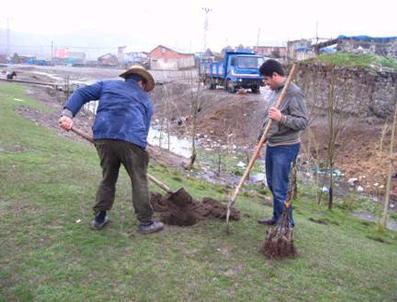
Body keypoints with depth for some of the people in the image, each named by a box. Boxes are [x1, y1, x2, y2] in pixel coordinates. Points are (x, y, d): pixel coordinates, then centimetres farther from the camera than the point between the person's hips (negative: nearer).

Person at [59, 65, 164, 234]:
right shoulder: (145, 100, 23)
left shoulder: (107, 85, 26)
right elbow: (144, 128, 17)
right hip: (131, 140, -2)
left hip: (103, 137, 3)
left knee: (108, 178, 21)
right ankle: (145, 222, 18)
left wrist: (68, 114, 1)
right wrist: (139, 149, 24)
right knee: (139, 181, 11)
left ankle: (99, 217, 28)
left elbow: (81, 93, 12)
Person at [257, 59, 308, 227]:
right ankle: (277, 217, 34)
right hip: (271, 145, 9)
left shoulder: (294, 93, -17)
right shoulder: (275, 91, 10)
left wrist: (281, 118, -33)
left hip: (285, 148, -9)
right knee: (272, 185, 18)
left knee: (280, 188, -4)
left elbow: (303, 122, -20)